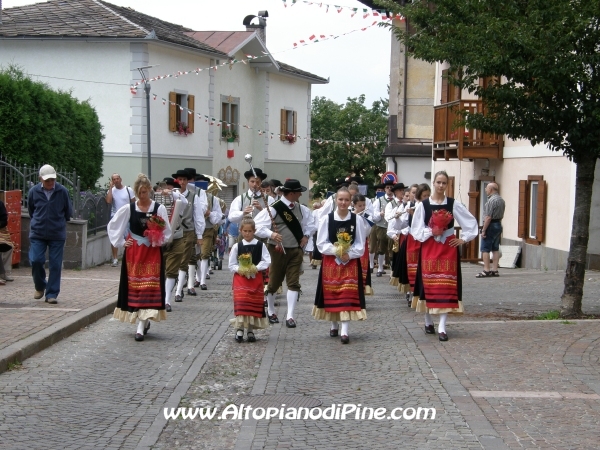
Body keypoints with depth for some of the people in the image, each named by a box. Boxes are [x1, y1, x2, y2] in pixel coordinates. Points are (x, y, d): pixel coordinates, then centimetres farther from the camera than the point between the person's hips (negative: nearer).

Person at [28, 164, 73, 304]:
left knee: (55, 265, 0)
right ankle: (40, 287, 18)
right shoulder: (34, 192, -4)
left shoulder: (63, 191, -7)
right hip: (37, 233, 0)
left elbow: (68, 212, 8)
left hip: (57, 234, 0)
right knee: (36, 260, -8)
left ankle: (52, 294, 8)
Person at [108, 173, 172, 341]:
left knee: (148, 287, -7)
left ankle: (141, 327, -9)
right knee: (134, 286, 5)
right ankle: (144, 321, 20)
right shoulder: (128, 209, 1)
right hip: (133, 253, 3)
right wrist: (120, 242, 4)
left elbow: (167, 233, -1)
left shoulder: (159, 209, -5)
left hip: (152, 253, -2)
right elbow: (112, 226, 10)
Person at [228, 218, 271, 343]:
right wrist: (240, 269, -16)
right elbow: (231, 265, 3)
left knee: (255, 304, 4)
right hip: (240, 278, -1)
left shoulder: (260, 245, 2)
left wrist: (256, 268, -16)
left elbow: (267, 261, -2)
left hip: (256, 278, 1)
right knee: (241, 303, -11)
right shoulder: (237, 246, 2)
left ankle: (250, 330, 15)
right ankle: (239, 329, -6)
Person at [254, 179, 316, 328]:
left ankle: (290, 316, -1)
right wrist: (271, 234, -33)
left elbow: (309, 221, 23)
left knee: (293, 282, -2)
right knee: (274, 282, 8)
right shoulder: (274, 208, -14)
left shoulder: (301, 208, 5)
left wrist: (306, 235, 7)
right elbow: (258, 226, -18)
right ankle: (271, 312, 30)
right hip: (279, 250, -4)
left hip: (296, 250, 4)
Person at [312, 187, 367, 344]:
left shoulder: (357, 220, -2)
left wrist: (348, 255, -15)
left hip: (351, 262, -1)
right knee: (332, 294, 8)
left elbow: (360, 245, 0)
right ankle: (334, 325, 26)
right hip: (330, 262, 1)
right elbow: (321, 244, -3)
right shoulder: (326, 219, -3)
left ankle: (345, 330, -8)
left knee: (348, 295, -6)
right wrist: (336, 251, -16)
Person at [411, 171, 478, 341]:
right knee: (429, 284, 4)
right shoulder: (423, 205, -1)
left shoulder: (453, 204, 1)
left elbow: (471, 221, 8)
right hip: (429, 248, 0)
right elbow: (416, 228, -1)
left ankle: (442, 327, -4)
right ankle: (428, 321, 22)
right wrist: (431, 232, -14)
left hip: (448, 248, 0)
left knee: (446, 285, -4)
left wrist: (464, 239, 3)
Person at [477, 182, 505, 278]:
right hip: (499, 225, 9)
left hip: (491, 225, -9)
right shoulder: (501, 200, 12)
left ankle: (486, 270, -7)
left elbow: (488, 217, -21)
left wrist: (483, 230, -19)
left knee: (485, 249, -5)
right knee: (495, 249, 11)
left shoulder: (491, 200, -18)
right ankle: (495, 270, 12)